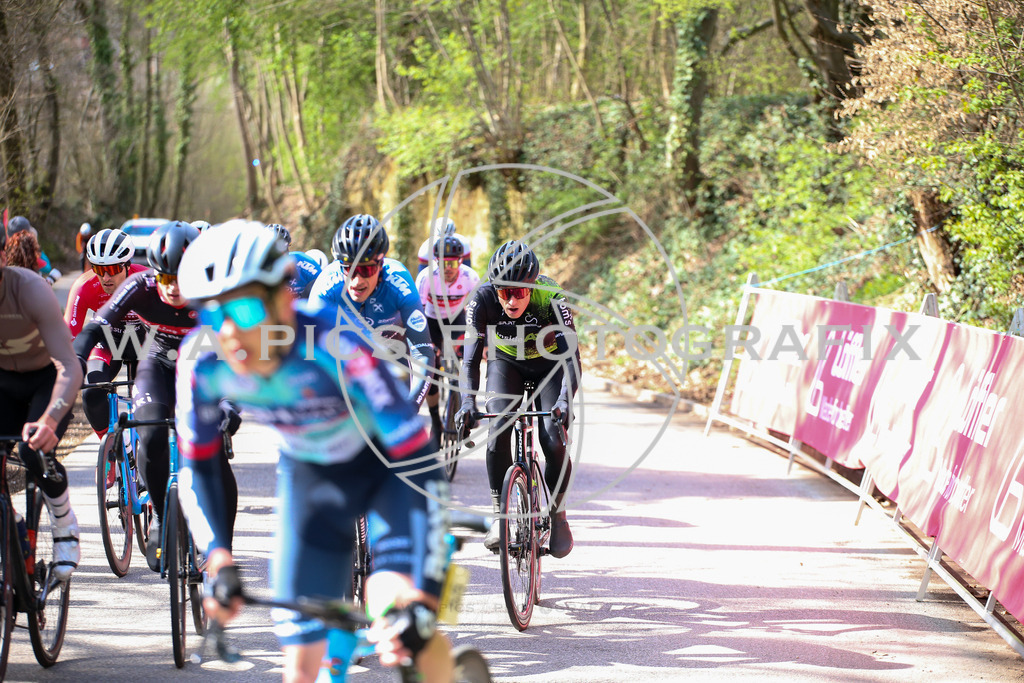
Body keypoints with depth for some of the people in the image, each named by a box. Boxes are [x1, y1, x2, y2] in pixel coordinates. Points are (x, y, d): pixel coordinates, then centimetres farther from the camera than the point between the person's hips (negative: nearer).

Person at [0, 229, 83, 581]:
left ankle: (65, 525, -1)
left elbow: (70, 369, -38)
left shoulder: (31, 289, -33)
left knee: (35, 450, -28)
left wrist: (49, 421, -56)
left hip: (46, 379, -3)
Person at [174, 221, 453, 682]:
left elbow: (421, 466, -37)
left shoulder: (336, 346, -38)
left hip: (389, 465, -4)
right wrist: (219, 561, -22)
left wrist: (422, 598, -44)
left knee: (394, 607, -29)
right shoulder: (201, 359, -25)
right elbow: (197, 467, -8)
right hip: (308, 475, 4)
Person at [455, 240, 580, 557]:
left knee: (554, 442, -17)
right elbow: (471, 356, -31)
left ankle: (557, 512, 7)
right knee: (498, 431, -22)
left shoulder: (552, 297, -34)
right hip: (505, 362, 1)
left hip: (549, 363, -1)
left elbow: (571, 355, -38)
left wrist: (565, 400, -55)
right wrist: (467, 402, -48)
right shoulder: (482, 299, -30)